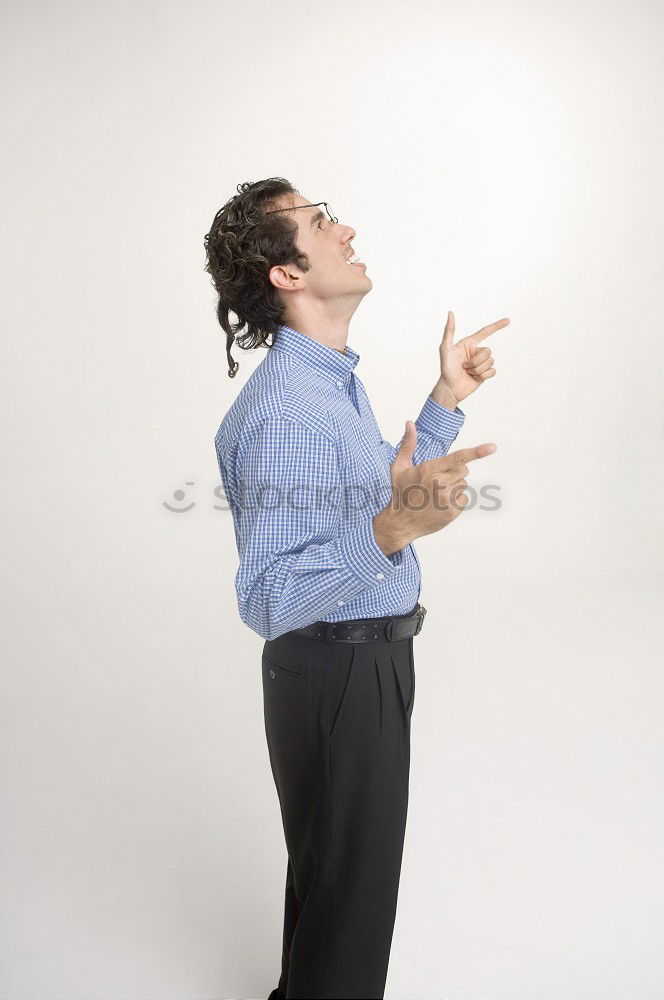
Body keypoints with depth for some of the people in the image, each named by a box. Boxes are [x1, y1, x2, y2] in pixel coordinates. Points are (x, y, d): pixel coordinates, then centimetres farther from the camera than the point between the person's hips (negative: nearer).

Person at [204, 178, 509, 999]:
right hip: (336, 676, -10)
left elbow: (386, 491, 16)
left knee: (334, 869, 30)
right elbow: (266, 601, -31)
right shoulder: (282, 412, -27)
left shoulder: (337, 379, 6)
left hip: (374, 660, 10)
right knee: (348, 888, 13)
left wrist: (447, 399, 14)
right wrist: (391, 528, -43)